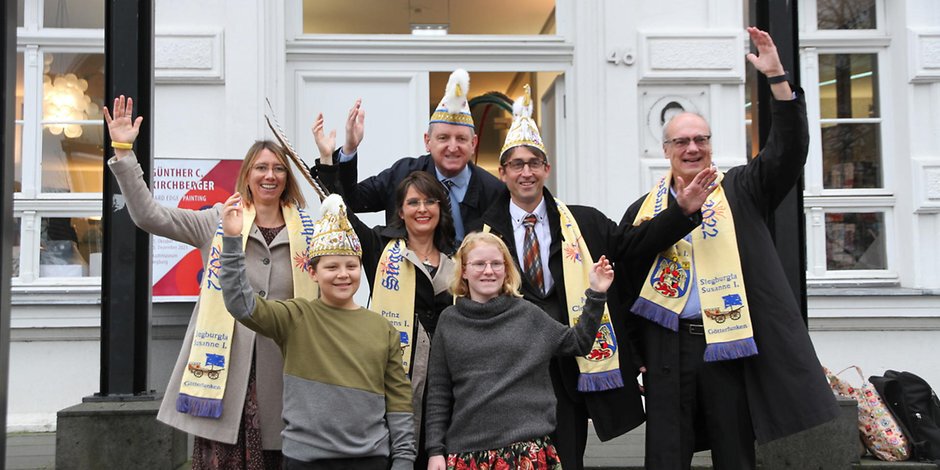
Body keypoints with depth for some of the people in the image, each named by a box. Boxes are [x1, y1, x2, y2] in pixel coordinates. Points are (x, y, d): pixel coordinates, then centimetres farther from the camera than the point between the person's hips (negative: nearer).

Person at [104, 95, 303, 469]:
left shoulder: (307, 229, 11)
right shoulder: (218, 223, 6)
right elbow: (148, 215, 1)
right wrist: (123, 152, -5)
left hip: (280, 370, 1)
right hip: (223, 367, -1)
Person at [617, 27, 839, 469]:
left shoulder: (740, 190, 7)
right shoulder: (643, 211, 9)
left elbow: (789, 149, -7)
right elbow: (626, 285, 11)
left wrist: (776, 77, -16)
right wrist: (633, 358, 5)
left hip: (729, 343, -1)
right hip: (667, 349, 1)